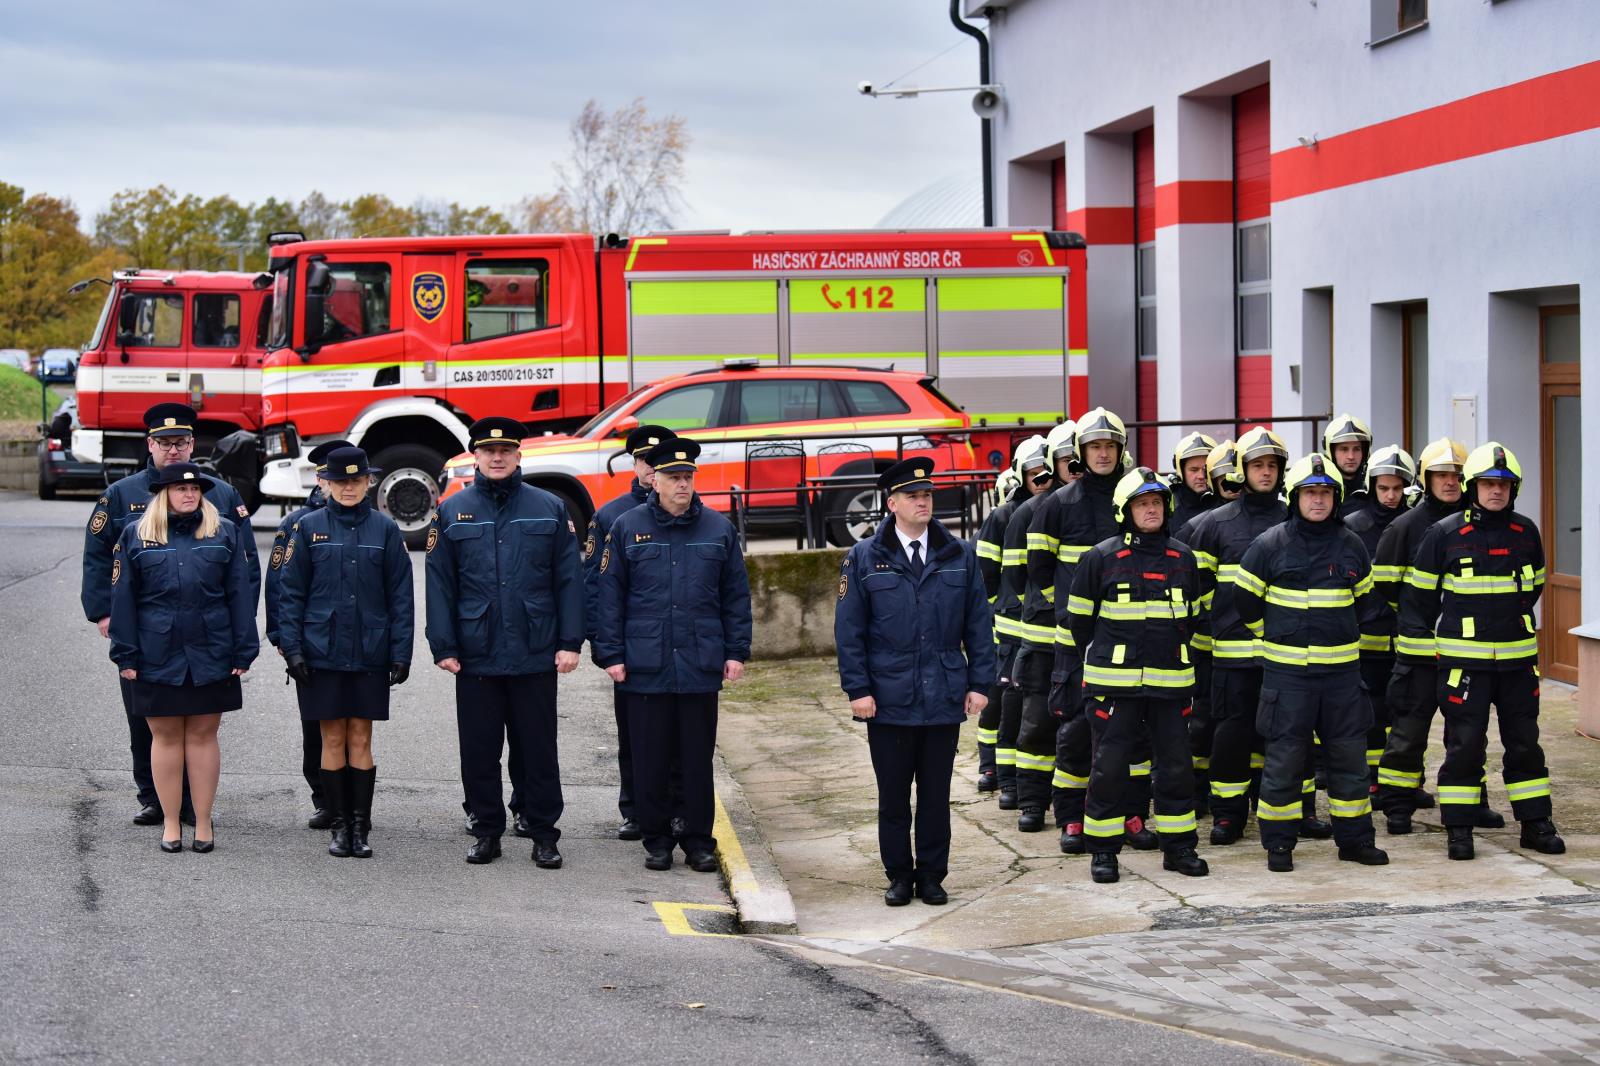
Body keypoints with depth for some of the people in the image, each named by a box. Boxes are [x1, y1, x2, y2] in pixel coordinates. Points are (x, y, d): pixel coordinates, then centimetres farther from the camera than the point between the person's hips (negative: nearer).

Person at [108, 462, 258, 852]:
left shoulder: (225, 533, 6)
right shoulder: (136, 536, 5)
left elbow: (240, 595, 5)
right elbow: (123, 598, 5)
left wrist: (243, 652, -1)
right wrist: (126, 655, -1)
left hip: (211, 655, 0)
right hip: (157, 656, 0)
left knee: (203, 736, 5)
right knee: (165, 736, 6)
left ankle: (203, 822, 14)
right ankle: (170, 823, 15)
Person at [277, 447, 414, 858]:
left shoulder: (385, 529, 3)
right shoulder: (309, 528, 2)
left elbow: (400, 595, 4)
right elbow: (292, 593, 3)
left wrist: (401, 653, -2)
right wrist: (292, 647, -5)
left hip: (370, 654, 0)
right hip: (321, 652, 0)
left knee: (361, 739, 3)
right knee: (333, 739, 4)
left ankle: (360, 827, 10)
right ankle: (339, 825, 13)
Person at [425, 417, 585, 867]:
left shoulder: (550, 509, 5)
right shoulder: (451, 512, 6)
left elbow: (569, 580, 4)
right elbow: (439, 585, 4)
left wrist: (570, 642, -2)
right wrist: (444, 647, -2)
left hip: (536, 656, -1)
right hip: (475, 656, 1)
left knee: (538, 748, 4)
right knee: (479, 750, 6)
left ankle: (545, 835, 13)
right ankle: (486, 832, 18)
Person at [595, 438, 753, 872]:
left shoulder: (719, 529, 7)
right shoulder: (627, 528, 3)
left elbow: (736, 596, 10)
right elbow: (610, 596, 4)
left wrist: (736, 652, 4)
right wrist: (611, 655, -1)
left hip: (701, 668, 1)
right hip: (645, 668, -1)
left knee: (698, 759, 6)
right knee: (650, 759, 4)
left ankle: (699, 841, 15)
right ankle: (656, 840, 16)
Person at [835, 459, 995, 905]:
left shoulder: (959, 557, 6)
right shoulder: (864, 559, 1)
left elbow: (979, 625, 8)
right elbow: (849, 631, 0)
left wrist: (979, 683, 1)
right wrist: (858, 689, -6)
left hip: (944, 700, 1)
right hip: (889, 701, -1)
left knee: (936, 794, 8)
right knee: (893, 796, 7)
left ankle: (932, 876, 18)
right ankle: (899, 876, 17)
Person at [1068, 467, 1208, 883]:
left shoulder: (1183, 558, 8)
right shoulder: (1100, 558, -3)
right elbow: (1080, 616, 5)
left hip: (1170, 681, 3)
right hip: (1114, 683, -3)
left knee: (1176, 763, 7)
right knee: (1109, 765, -1)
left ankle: (1178, 846, 18)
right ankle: (1103, 850, 9)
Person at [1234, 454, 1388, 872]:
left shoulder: (1351, 546, 6)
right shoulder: (1270, 545, -6)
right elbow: (1245, 599, 4)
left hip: (1342, 668, 4)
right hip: (1286, 670, -3)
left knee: (1350, 754, 8)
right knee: (1284, 757, -1)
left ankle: (1354, 838, 19)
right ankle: (1279, 843, 9)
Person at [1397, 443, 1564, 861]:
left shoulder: (1526, 532, 6)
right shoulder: (1444, 534, -5)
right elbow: (1417, 593, 3)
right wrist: (1420, 639, 4)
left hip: (1518, 657, 4)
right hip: (1463, 658, -3)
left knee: (1524, 743, 10)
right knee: (1464, 744, -1)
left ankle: (1536, 825, 18)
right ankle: (1458, 829, 6)